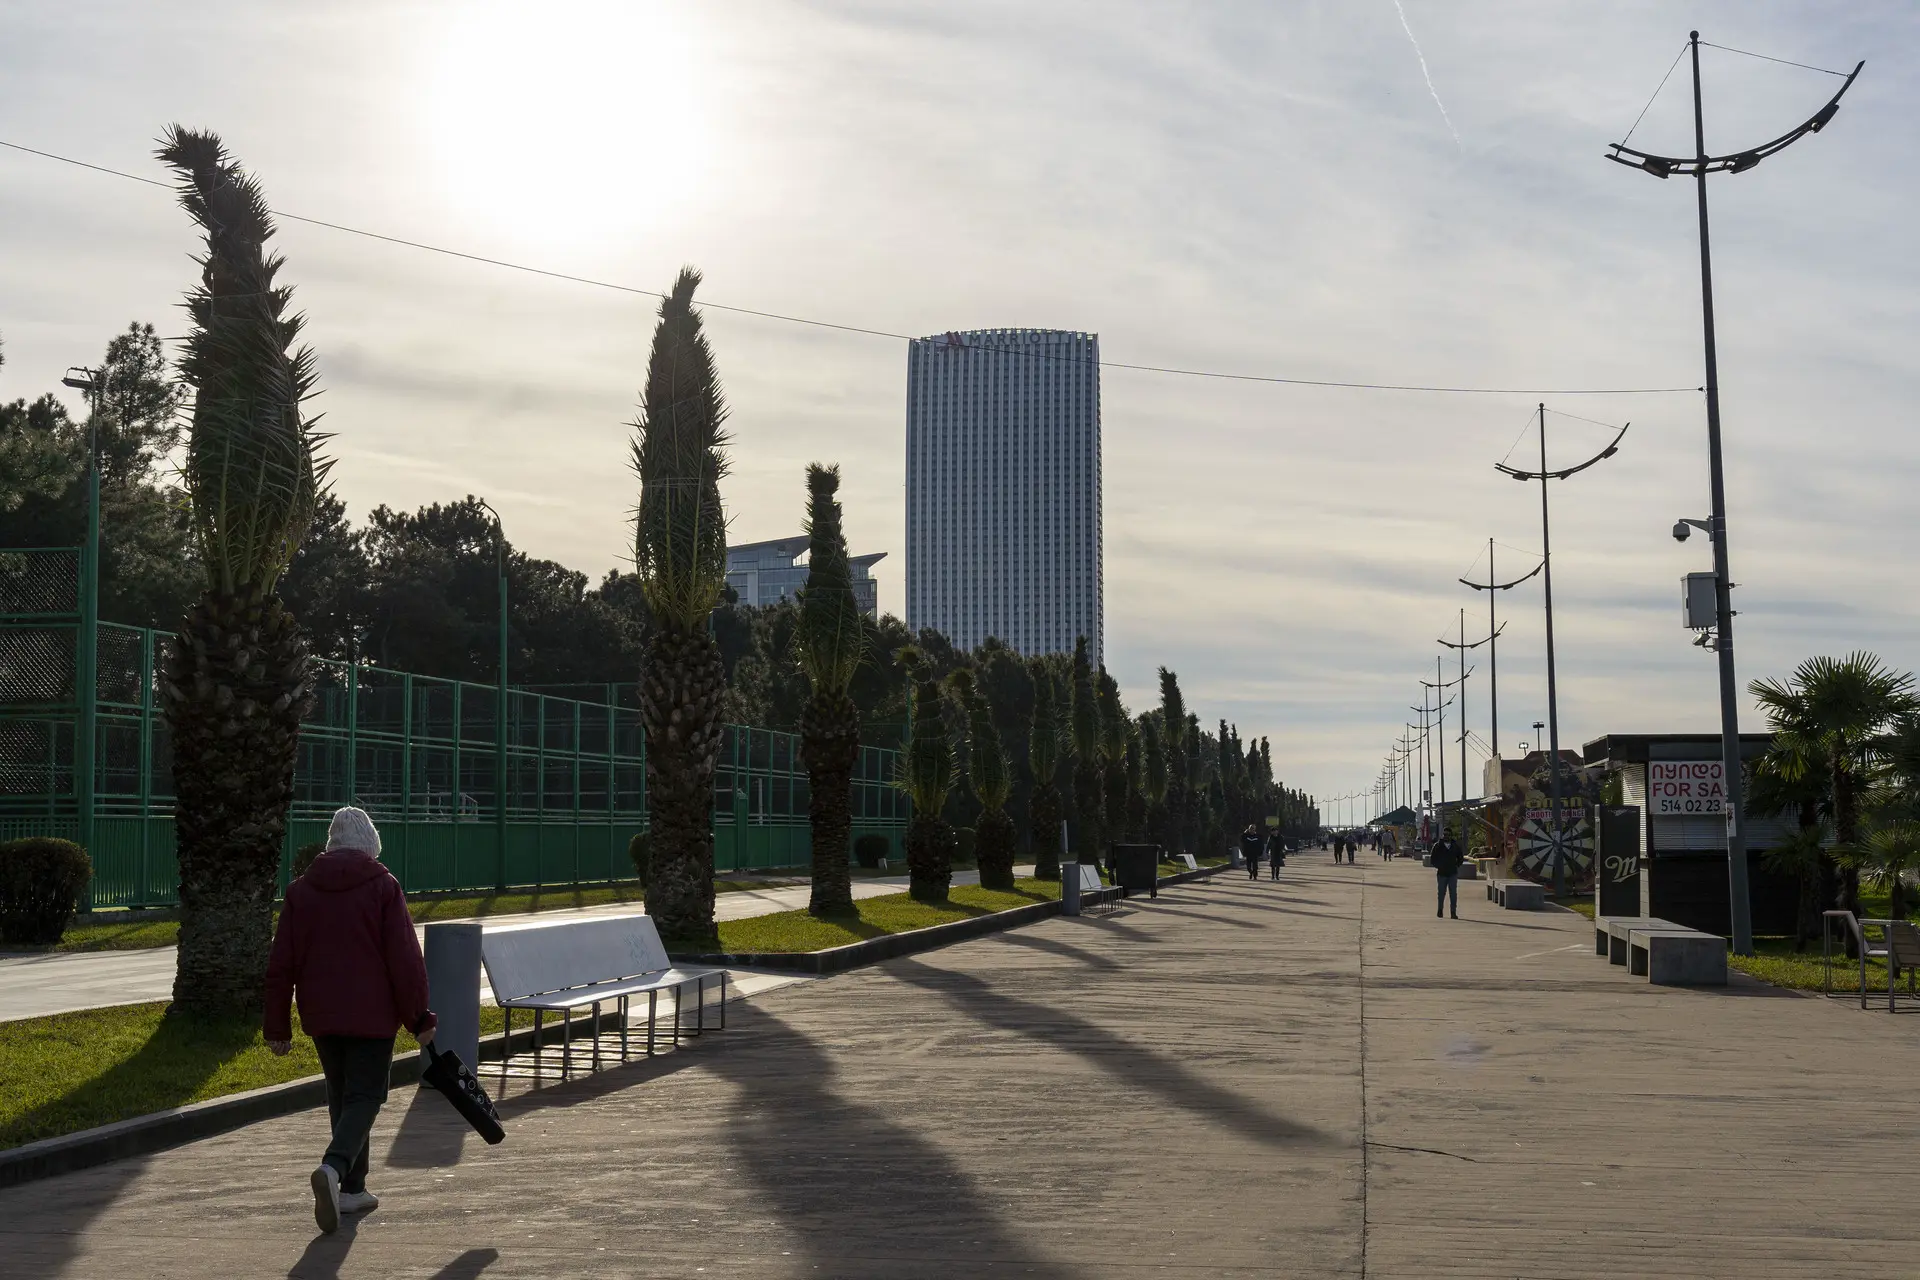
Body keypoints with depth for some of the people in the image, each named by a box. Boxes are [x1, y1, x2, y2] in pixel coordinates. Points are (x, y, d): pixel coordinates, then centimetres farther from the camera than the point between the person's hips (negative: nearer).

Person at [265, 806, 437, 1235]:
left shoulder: (301, 890, 5)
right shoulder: (382, 886, -6)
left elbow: (281, 965, 6)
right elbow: (405, 958, -9)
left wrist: (278, 1027, 12)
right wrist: (418, 1018, -3)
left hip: (321, 1016, 4)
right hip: (372, 1015, -4)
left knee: (341, 1096, 17)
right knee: (364, 1097, -1)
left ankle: (352, 1188, 21)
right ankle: (334, 1167, -26)